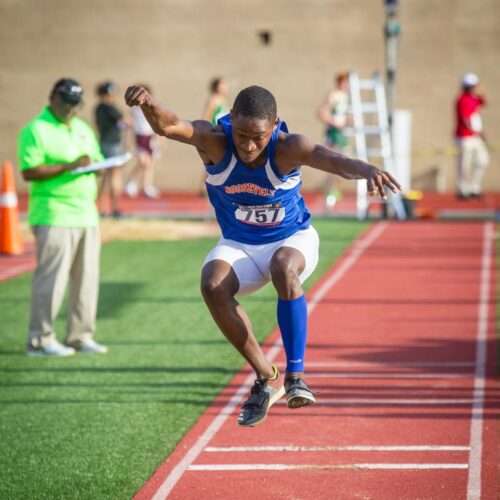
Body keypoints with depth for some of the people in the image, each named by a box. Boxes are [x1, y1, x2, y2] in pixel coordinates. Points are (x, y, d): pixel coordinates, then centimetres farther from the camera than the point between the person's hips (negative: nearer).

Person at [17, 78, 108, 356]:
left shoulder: (83, 129, 18)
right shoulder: (36, 130, -5)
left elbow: (97, 161, 23)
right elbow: (29, 171, -14)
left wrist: (95, 165, -2)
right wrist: (67, 167, -20)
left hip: (87, 215, 7)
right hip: (54, 216, -7)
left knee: (87, 279, 7)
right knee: (51, 279, -6)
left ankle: (81, 336, 14)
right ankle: (40, 340, 0)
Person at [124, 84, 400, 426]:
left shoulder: (287, 147, -26)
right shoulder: (213, 140, -23)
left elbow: (332, 160, -44)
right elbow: (168, 126, -41)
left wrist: (366, 170, -67)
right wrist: (148, 104, -64)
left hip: (293, 239, -2)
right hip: (238, 244, 2)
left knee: (284, 269, -37)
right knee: (213, 285, -28)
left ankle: (296, 376, -30)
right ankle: (267, 379, -14)